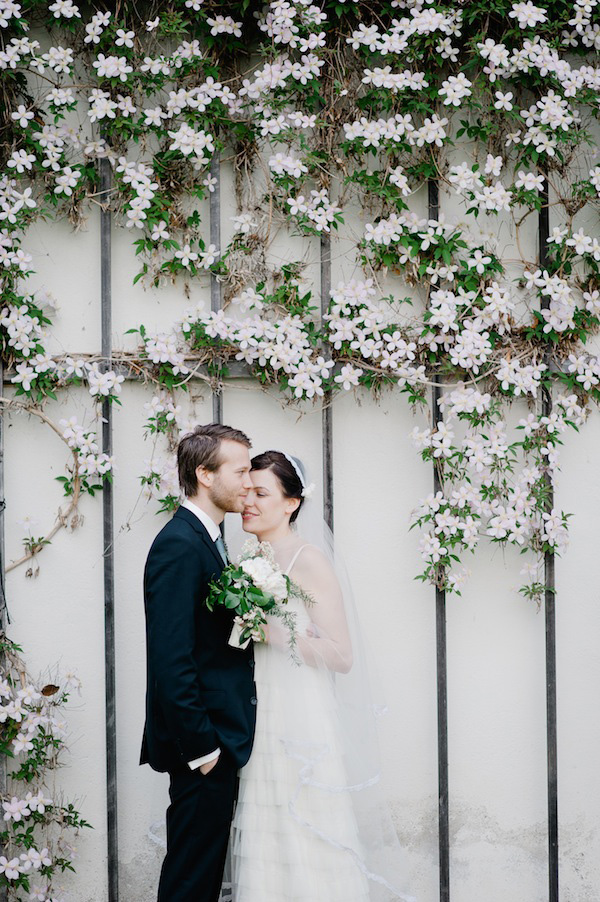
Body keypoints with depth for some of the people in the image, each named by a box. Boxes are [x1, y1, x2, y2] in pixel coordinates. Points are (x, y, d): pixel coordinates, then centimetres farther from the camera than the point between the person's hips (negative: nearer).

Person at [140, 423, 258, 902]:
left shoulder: (207, 538, 14)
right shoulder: (179, 545, -18)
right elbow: (170, 661, -23)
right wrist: (200, 746, -20)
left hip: (219, 738, 10)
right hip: (202, 739, -10)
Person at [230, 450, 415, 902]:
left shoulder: (308, 560, -9)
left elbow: (341, 656, -14)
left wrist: (275, 631, -19)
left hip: (301, 726, -7)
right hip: (258, 727, 7)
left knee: (306, 856, -2)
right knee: (266, 856, 8)